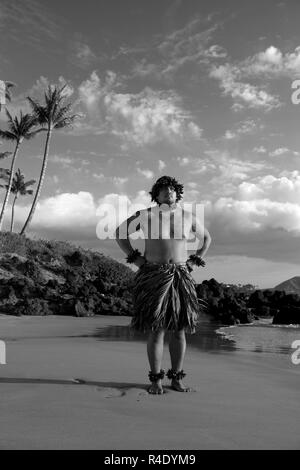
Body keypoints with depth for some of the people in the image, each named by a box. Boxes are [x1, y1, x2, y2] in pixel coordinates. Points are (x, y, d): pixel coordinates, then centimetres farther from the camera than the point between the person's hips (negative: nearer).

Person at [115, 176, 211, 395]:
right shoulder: (145, 215, -1)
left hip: (181, 278, 2)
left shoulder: (189, 216, 5)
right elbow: (120, 233, 10)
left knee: (179, 330, 3)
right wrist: (135, 258, 2)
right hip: (153, 277, -2)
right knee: (156, 329, -4)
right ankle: (156, 381, 6)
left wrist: (194, 262, 9)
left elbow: (207, 238, 22)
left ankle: (177, 379, 14)